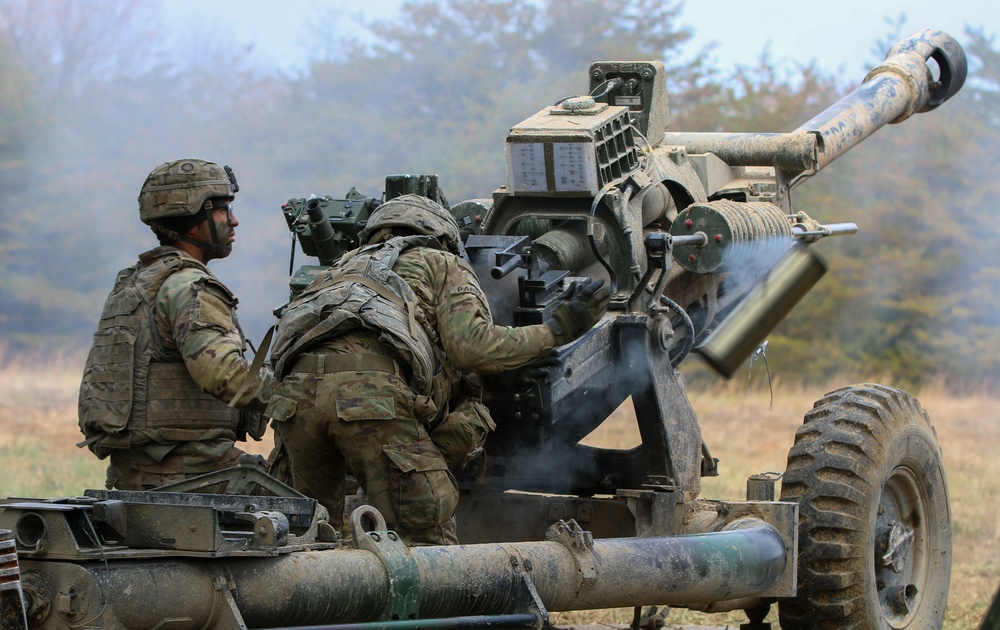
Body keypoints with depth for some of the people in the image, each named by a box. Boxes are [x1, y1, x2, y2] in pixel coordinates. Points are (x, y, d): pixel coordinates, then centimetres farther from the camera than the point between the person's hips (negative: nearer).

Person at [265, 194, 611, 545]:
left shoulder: (344, 266, 42)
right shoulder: (443, 266, 27)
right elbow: (471, 346, 8)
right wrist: (556, 331, 17)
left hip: (294, 387, 5)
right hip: (373, 390, -5)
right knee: (427, 542, -3)